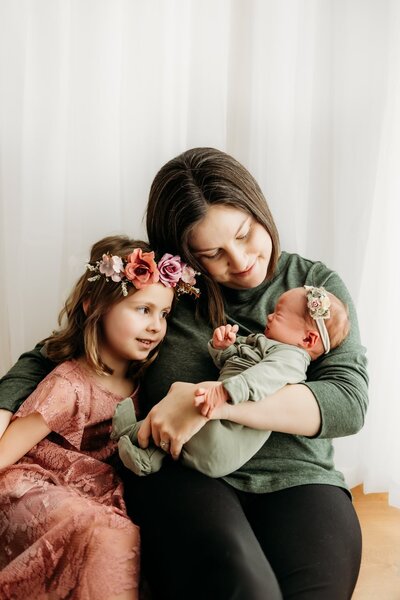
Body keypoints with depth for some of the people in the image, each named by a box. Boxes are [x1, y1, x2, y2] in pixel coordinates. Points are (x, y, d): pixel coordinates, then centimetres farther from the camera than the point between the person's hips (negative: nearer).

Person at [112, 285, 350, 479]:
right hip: (220, 412, 10)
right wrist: (221, 347, 6)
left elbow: (266, 375, -29)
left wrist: (225, 391, -43)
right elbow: (227, 364, 29)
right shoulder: (260, 342, 23)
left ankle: (135, 431, -14)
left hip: (237, 429, -10)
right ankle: (153, 456, -2)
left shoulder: (291, 356, -9)